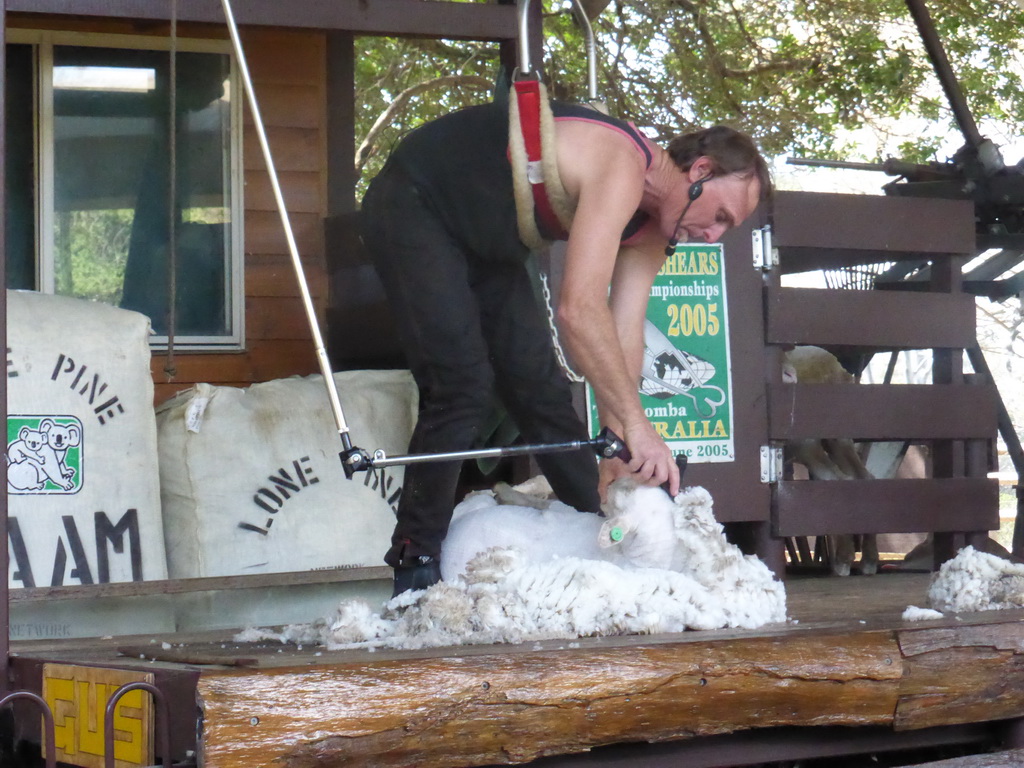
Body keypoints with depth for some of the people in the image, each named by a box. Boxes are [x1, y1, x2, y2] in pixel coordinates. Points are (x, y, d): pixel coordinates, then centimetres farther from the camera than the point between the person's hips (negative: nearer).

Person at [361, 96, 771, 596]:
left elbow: (623, 334, -6)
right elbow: (579, 310, -41)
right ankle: (415, 567, -12)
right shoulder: (621, 168, -32)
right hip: (411, 204, -9)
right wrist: (633, 425, -41)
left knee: (540, 387, 8)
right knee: (462, 386, -18)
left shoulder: (649, 227, -2)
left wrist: (617, 449, -15)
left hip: (484, 242, 9)